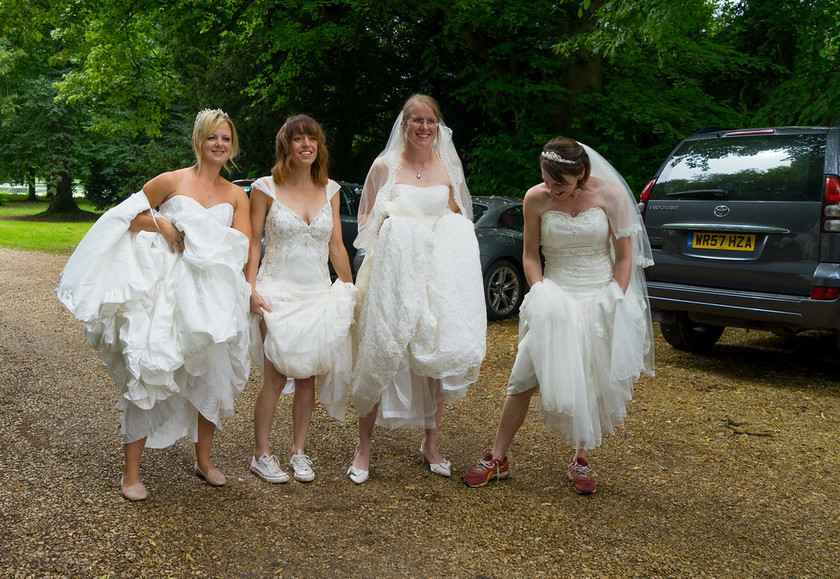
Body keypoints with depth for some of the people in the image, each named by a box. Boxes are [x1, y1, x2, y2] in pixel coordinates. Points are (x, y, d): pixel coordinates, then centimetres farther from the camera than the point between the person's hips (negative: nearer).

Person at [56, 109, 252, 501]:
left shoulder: (236, 196, 11)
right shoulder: (172, 181, 3)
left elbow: (242, 248, 2)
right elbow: (129, 214, 10)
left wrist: (196, 237, -9)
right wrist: (162, 225, -7)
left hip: (212, 296, 3)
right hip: (164, 290, -3)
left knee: (215, 376, 4)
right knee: (148, 375, -6)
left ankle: (203, 460, 25)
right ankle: (131, 472, 6)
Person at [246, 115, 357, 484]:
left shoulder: (330, 190, 9)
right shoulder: (266, 188, -1)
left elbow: (336, 247, 11)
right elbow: (252, 243, -1)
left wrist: (351, 291, 10)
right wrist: (251, 289, -11)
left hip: (320, 294, 4)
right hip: (278, 293, -3)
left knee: (308, 376, 6)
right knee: (277, 376, -4)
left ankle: (299, 452, 19)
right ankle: (261, 455, 11)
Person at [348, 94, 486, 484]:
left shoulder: (449, 164, 9)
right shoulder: (385, 165, 2)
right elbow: (367, 220, 8)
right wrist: (390, 228, -12)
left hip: (439, 272, 3)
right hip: (393, 272, -2)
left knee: (437, 356, 3)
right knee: (381, 356, -4)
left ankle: (430, 444, 20)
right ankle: (364, 448, 10)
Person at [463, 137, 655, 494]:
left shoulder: (610, 194, -8)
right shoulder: (536, 199, -6)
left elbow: (625, 256, -2)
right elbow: (530, 255, 4)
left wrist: (616, 304, -8)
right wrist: (541, 297, -8)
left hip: (601, 296, 0)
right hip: (555, 295, 0)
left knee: (592, 381, 4)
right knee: (525, 377, -4)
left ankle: (580, 460, 22)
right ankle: (498, 459, 9)